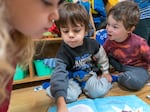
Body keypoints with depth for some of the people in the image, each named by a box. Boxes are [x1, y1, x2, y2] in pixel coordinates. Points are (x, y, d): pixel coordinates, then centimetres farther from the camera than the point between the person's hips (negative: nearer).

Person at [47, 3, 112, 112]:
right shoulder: (63, 52, -27)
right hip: (72, 78, -1)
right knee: (69, 96, -28)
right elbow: (59, 75, -40)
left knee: (98, 92, -24)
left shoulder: (92, 44, -16)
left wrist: (105, 72, 14)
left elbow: (102, 57, 6)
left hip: (90, 74, 2)